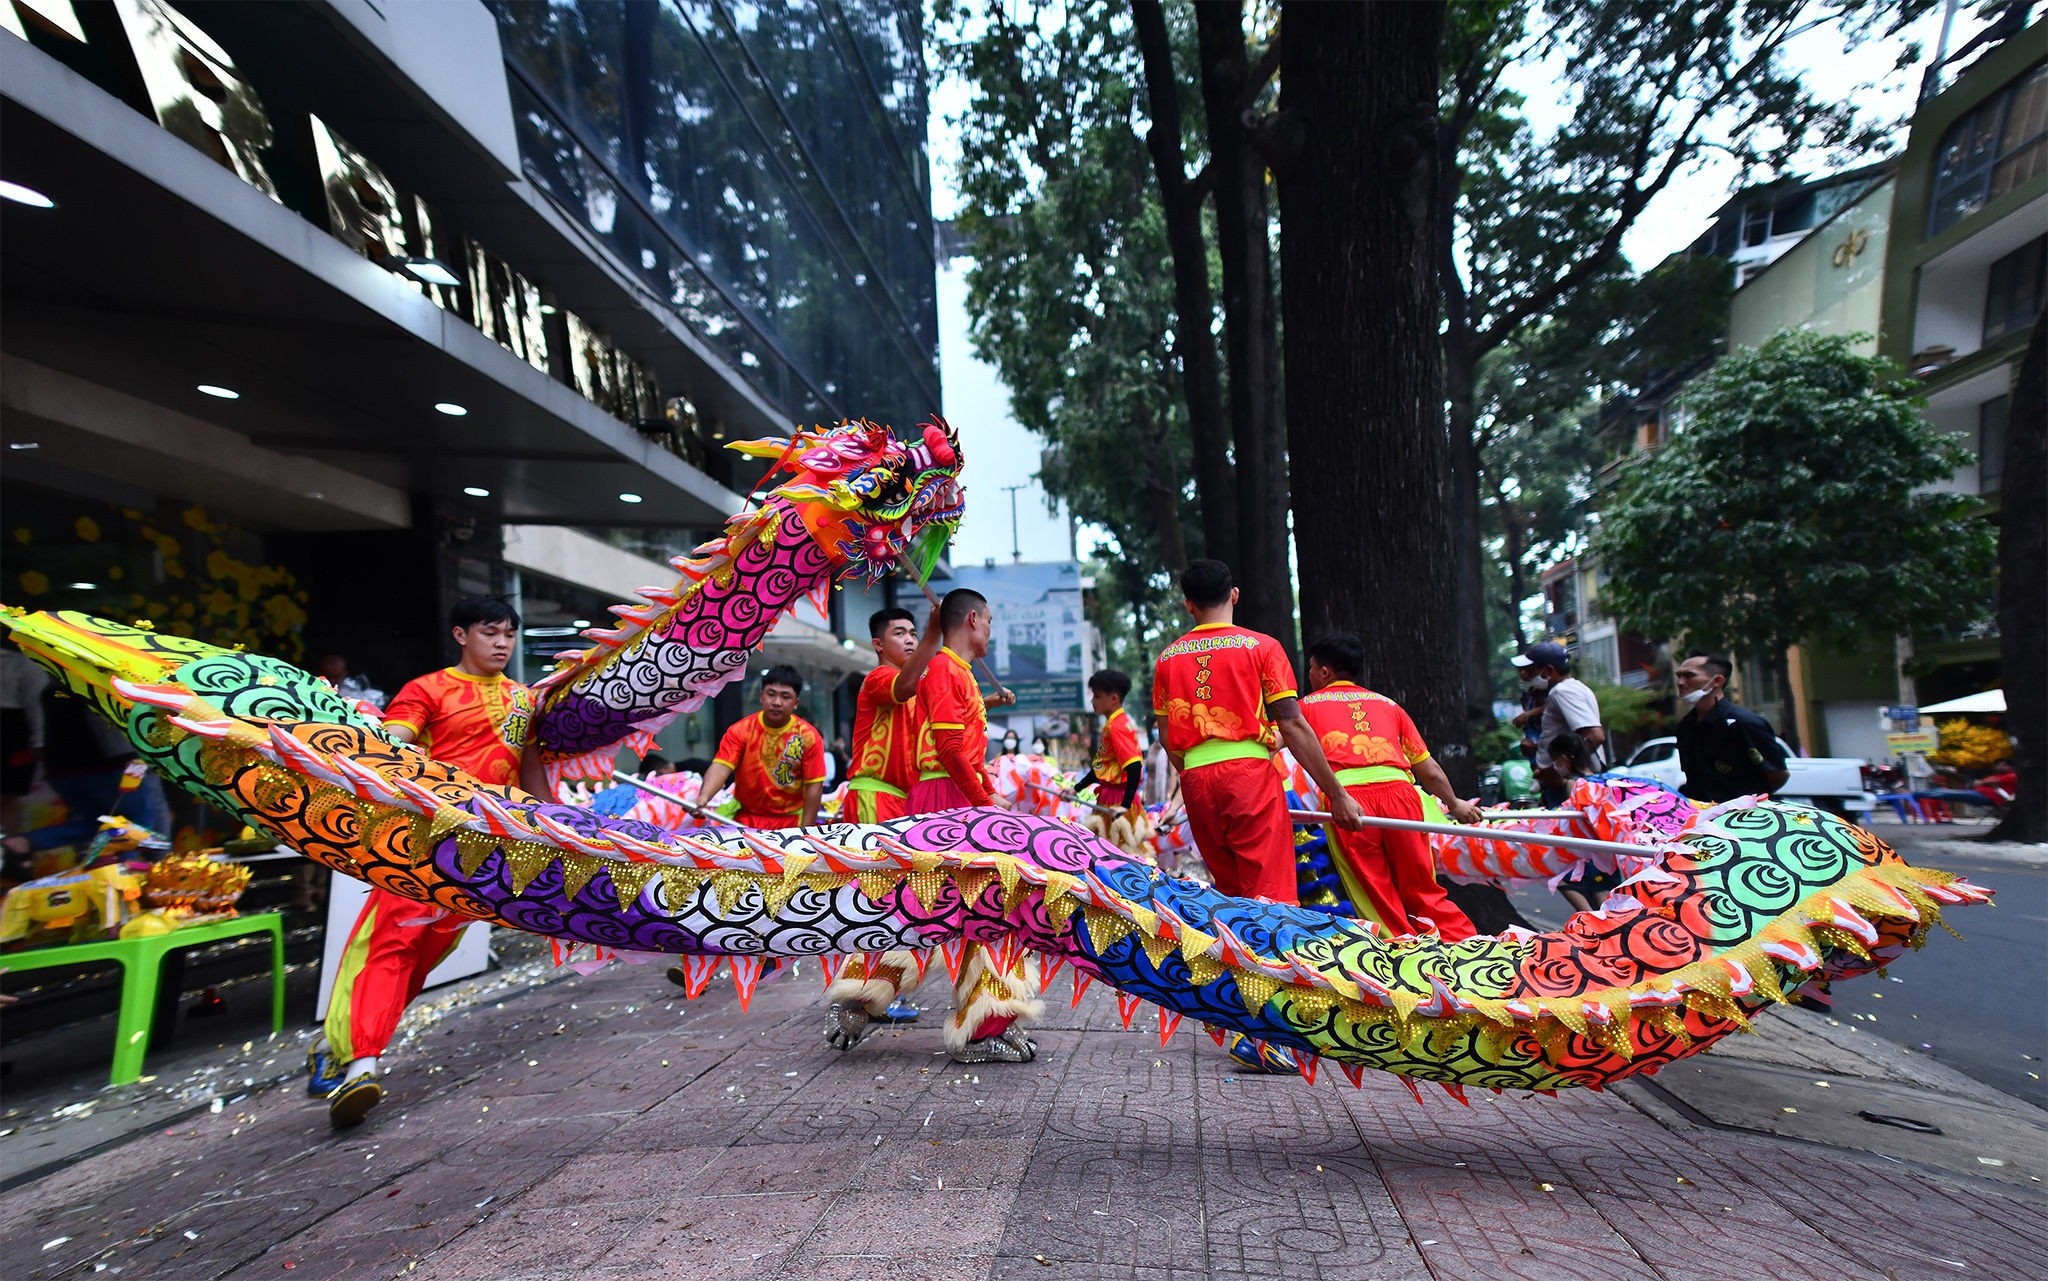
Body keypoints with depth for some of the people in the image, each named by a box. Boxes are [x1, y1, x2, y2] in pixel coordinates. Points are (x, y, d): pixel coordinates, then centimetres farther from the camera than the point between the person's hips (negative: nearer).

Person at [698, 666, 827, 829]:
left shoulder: (809, 736, -9)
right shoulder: (741, 730, -7)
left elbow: (814, 786, -8)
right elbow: (721, 767, -20)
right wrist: (703, 798, -40)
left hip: (791, 820, -1)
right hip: (745, 819, 1)